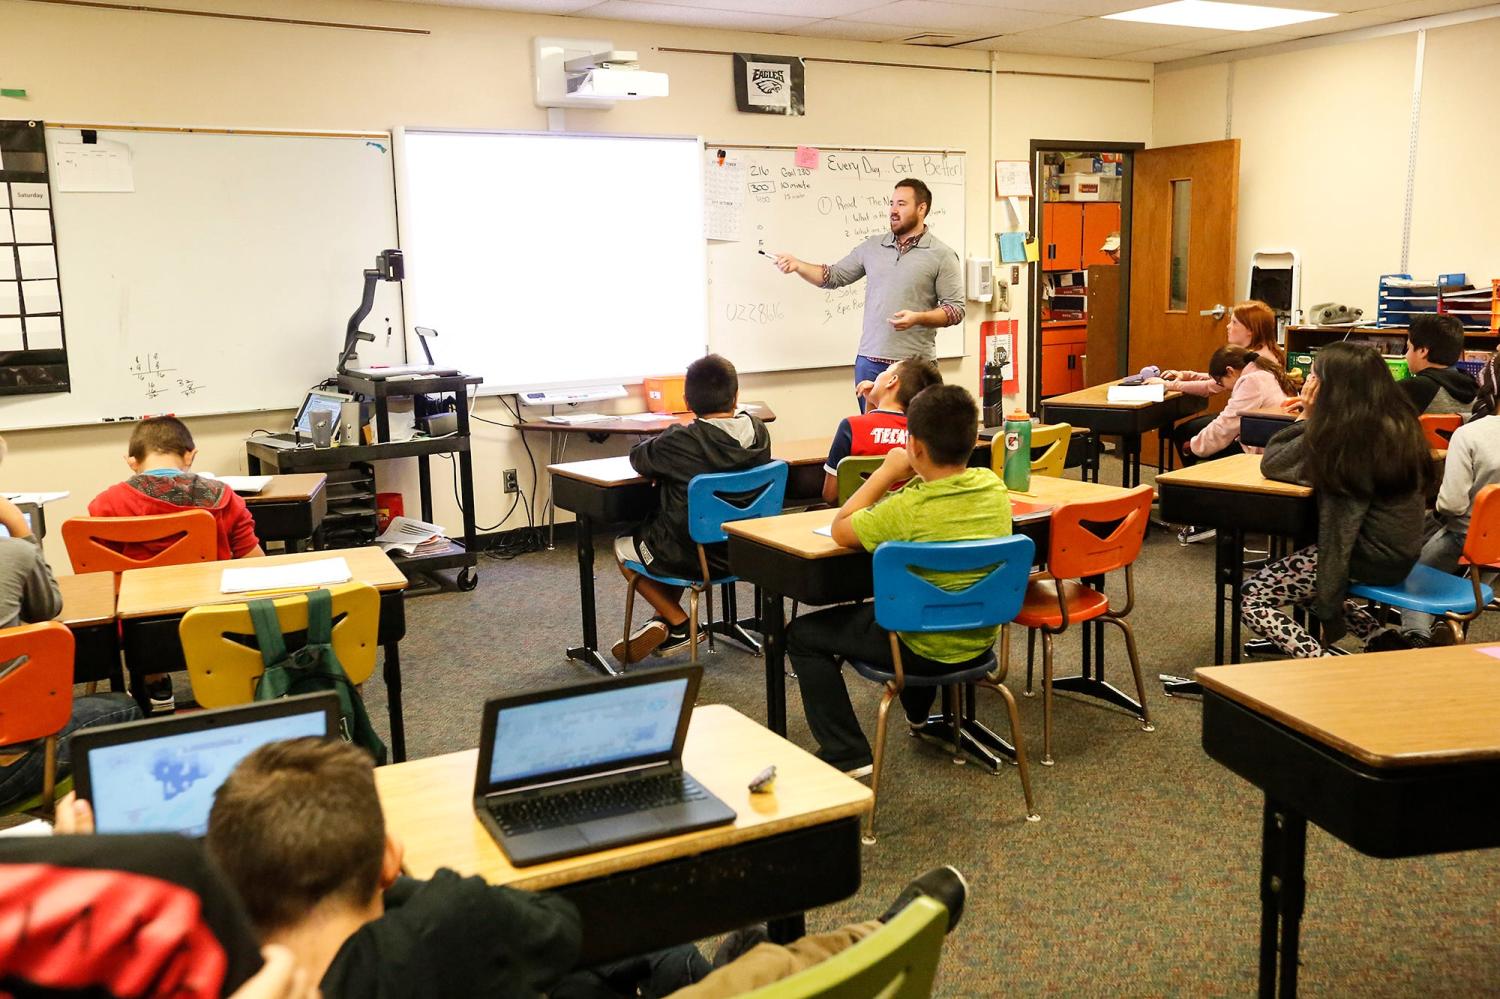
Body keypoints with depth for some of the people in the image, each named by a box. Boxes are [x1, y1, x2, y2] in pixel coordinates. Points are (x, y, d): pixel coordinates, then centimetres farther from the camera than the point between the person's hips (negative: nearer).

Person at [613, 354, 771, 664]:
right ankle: (664, 626, 33)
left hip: (691, 558, -6)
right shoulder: (759, 433, -8)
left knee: (623, 545, 23)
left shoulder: (680, 442, -22)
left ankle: (679, 625, 21)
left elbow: (638, 457, -4)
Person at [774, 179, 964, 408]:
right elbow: (835, 276, 14)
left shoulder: (942, 255, -1)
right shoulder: (873, 246, 12)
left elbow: (956, 309, -4)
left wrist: (918, 318, -19)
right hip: (868, 361, 4)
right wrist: (797, 265, 0)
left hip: (915, 364, -4)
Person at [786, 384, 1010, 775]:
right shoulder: (993, 486, -10)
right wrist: (914, 478, 1)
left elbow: (840, 530, -13)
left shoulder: (908, 509, -28)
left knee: (802, 634, 9)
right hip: (981, 640, 7)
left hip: (925, 649, -7)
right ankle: (919, 713, 55)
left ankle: (847, 755, 7)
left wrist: (887, 472, -10)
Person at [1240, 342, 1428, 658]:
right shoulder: (1400, 422, 4)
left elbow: (1270, 464, -11)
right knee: (1287, 571, 30)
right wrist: (1312, 416, 7)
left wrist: (1306, 416, -3)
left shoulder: (1338, 434, -20)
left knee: (1252, 597, 1)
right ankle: (1379, 636, 20)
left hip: (1369, 559, -9)